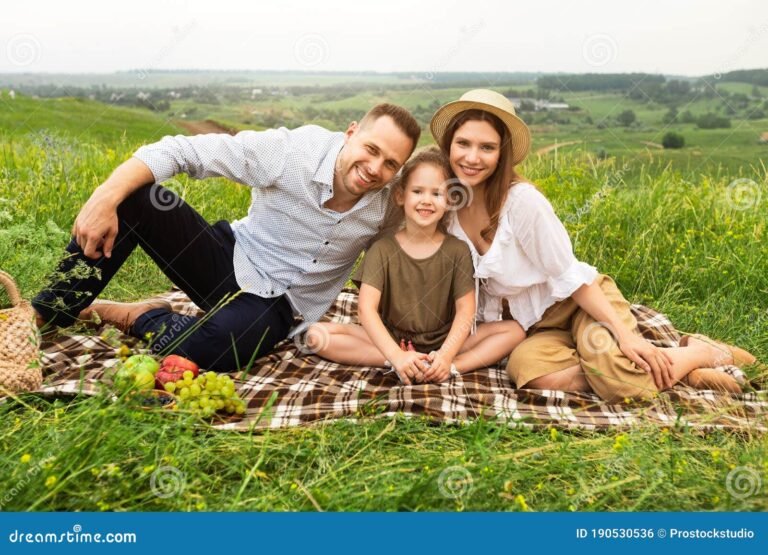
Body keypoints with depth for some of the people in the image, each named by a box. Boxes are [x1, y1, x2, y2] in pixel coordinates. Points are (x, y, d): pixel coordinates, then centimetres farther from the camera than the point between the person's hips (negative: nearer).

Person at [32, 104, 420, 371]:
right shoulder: (292, 150, -20)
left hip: (272, 305, 1)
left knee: (209, 346, -36)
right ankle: (53, 311, -5)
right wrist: (105, 196, -35)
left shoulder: (388, 204, -11)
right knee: (131, 197, -24)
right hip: (230, 259, 0)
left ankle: (139, 317, -2)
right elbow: (181, 150, -22)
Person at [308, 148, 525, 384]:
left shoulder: (457, 250, -2)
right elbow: (367, 309, -17)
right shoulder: (382, 249, -6)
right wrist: (397, 356, -31)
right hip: (390, 339, -1)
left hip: (443, 341, 1)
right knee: (318, 334, -22)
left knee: (514, 331, -16)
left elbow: (465, 310, -8)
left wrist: (446, 355, -26)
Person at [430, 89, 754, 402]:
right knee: (525, 368, -30)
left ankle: (704, 352, 3)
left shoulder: (520, 200, -22)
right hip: (538, 326, 5)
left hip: (584, 300, -5)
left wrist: (625, 334, -19)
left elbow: (568, 274, -16)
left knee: (620, 381, -32)